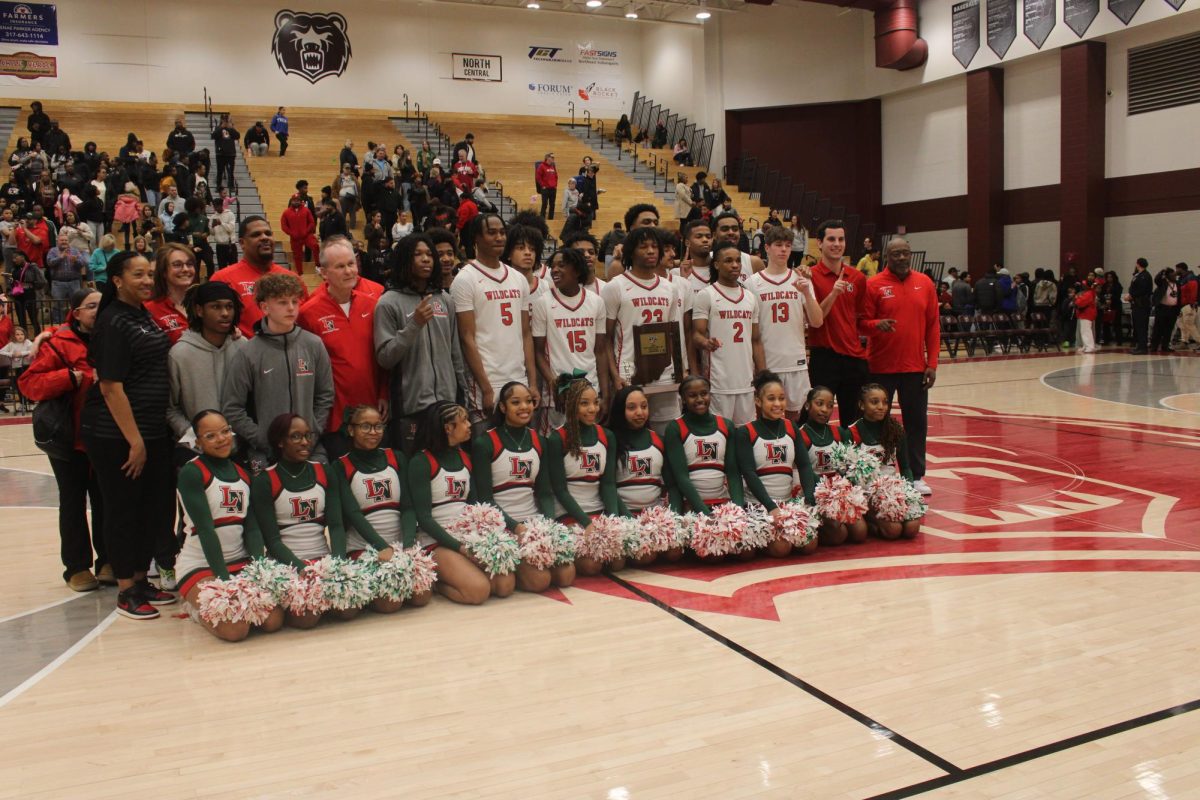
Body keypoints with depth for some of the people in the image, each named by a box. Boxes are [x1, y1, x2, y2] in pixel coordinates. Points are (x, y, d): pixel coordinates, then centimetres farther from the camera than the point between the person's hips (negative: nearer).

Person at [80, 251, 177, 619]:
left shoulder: (144, 316, 11)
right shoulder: (113, 322, -13)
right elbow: (111, 387, -17)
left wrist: (147, 436, 16)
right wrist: (134, 441, -17)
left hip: (153, 431, 8)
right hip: (115, 436, -8)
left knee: (156, 505, 11)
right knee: (123, 509, 2)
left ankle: (141, 579, 26)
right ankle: (126, 590, 14)